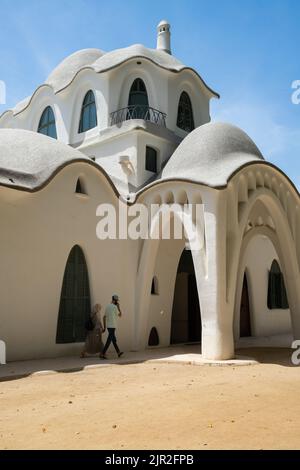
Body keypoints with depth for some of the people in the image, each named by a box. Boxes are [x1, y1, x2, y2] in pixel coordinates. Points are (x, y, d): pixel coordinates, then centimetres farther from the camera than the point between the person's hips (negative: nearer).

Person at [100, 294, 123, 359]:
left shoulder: (107, 307, 13)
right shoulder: (115, 307, -12)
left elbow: (104, 317, 13)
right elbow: (120, 315, 0)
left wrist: (104, 327, 16)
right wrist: (118, 307, 4)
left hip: (108, 326, 9)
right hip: (112, 326, -9)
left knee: (114, 339, 16)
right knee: (109, 341, -7)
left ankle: (118, 353, 26)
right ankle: (102, 354, -11)